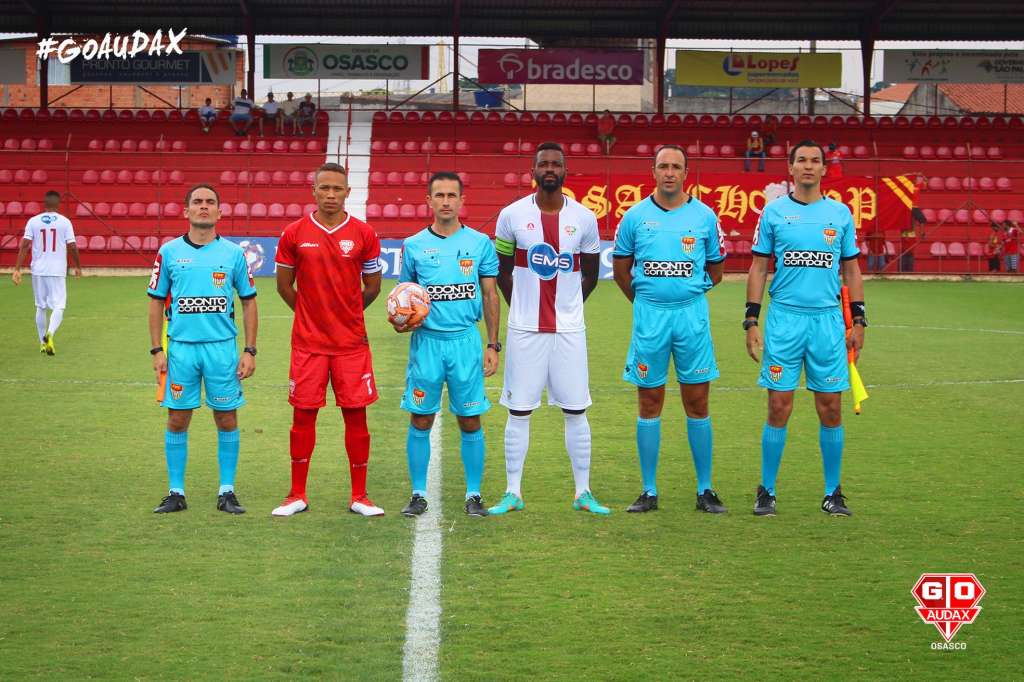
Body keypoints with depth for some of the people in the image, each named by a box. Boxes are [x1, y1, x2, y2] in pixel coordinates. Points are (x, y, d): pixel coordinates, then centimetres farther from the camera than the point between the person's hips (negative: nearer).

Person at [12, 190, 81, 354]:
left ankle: (43, 343, 19)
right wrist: (78, 267, 10)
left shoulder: (33, 221, 1)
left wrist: (17, 269, -6)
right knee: (58, 306, -2)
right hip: (57, 271, -2)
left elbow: (24, 245, -6)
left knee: (40, 307, 14)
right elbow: (72, 247, -5)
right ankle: (50, 334, -28)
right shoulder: (65, 222, -4)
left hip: (38, 270, 2)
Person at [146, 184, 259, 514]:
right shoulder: (169, 252, 4)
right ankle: (176, 493, 13)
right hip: (180, 347, 0)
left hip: (223, 347, 0)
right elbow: (156, 302, 8)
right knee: (177, 419, 3)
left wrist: (250, 351, 1)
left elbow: (249, 302, 8)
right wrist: (156, 350, 1)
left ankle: (227, 492, 12)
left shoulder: (233, 253, 4)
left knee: (227, 419, 3)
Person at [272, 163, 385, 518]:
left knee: (356, 414, 1)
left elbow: (372, 287, 9)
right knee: (303, 415, 3)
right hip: (308, 342, 0)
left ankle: (359, 496, 10)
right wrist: (312, 314, 12)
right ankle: (297, 495, 14)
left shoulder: (364, 234, -1)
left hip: (352, 342, 0)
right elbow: (284, 285, 10)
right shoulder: (294, 234, 0)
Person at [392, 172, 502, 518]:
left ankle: (474, 495, 12)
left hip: (466, 341, 0)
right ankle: (418, 494, 12)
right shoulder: (413, 245, 5)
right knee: (420, 421, 2)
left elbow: (490, 296, 6)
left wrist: (492, 345, 2)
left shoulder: (480, 243, 3)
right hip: (425, 341, 1)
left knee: (470, 421, 3)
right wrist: (400, 320, -9)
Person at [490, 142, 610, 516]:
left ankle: (583, 493, 11)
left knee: (576, 411, 3)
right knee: (519, 411, 2)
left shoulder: (583, 218, 1)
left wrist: (566, 306, 10)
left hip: (569, 329, 1)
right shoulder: (512, 215, -1)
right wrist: (521, 307, 9)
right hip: (525, 329, -1)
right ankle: (513, 493, 9)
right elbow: (502, 270, 11)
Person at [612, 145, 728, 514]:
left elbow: (716, 269, 12)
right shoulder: (635, 216, 2)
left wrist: (687, 292, 10)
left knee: (697, 403, 3)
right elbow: (621, 267, 13)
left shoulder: (704, 216, 2)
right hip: (649, 317, 0)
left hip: (692, 315, 0)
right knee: (650, 403, 4)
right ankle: (649, 491, 11)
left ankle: (705, 490, 10)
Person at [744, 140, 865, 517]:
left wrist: (859, 321, 6)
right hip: (784, 319, -1)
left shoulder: (841, 213, 8)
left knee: (831, 410, 2)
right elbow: (758, 267, 5)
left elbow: (851, 269, 12)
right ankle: (767, 492, 9)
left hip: (828, 320, 1)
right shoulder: (773, 212, 4)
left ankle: (833, 494, 12)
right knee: (778, 408, -2)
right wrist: (751, 320, -1)